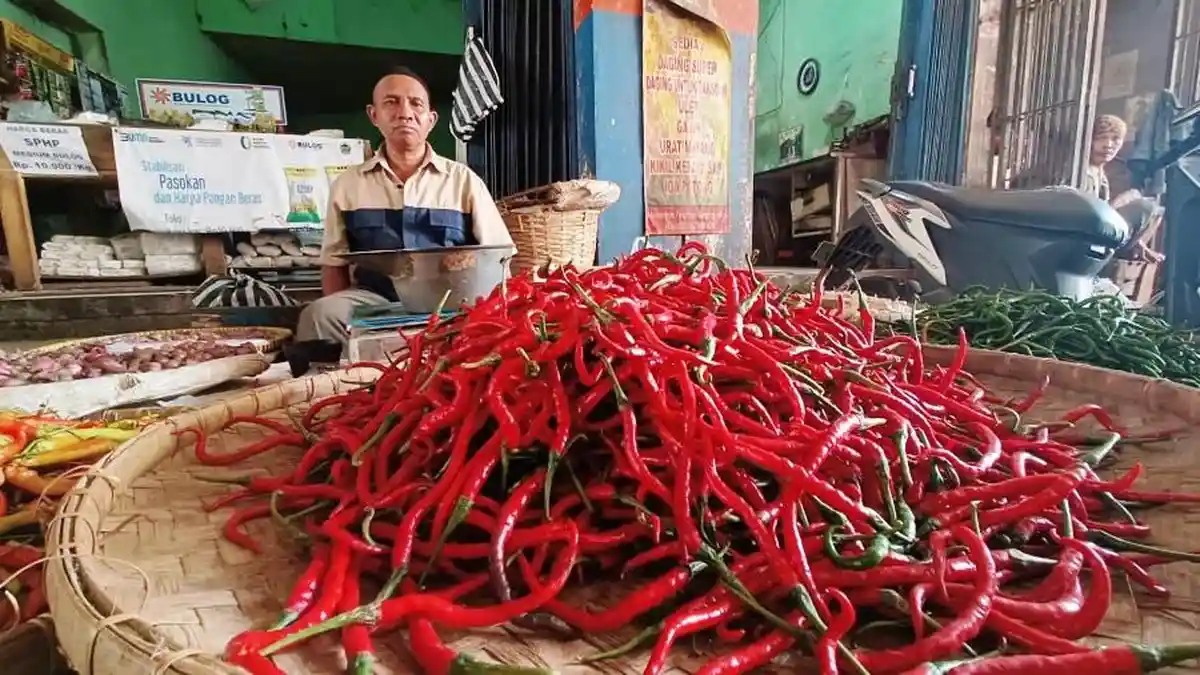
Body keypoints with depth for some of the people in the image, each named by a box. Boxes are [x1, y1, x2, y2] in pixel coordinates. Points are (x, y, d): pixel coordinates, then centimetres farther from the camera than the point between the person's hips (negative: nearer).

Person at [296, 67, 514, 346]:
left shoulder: (464, 181, 7)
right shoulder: (347, 185, 12)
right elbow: (334, 264, 15)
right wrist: (337, 316, -3)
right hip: (373, 299, 1)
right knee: (319, 315, -29)